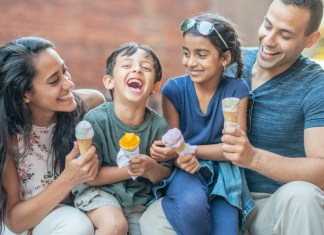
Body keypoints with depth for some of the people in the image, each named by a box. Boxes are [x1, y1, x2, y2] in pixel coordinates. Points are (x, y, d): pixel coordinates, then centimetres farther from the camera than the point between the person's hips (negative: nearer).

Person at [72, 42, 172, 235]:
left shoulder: (159, 126, -12)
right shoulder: (96, 120, -19)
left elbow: (165, 175, -2)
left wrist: (151, 168, -25)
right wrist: (128, 171, -26)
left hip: (139, 198, 4)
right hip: (99, 191, -4)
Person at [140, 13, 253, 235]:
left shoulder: (236, 90, -6)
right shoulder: (174, 89, -5)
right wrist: (181, 158, -25)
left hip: (222, 169, 0)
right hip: (187, 169, 0)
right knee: (192, 203, -34)